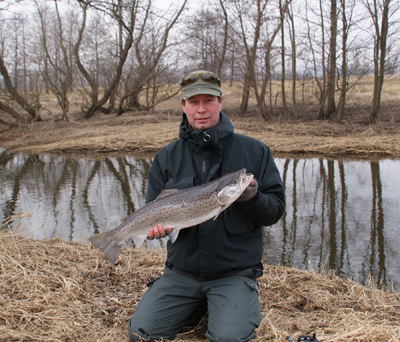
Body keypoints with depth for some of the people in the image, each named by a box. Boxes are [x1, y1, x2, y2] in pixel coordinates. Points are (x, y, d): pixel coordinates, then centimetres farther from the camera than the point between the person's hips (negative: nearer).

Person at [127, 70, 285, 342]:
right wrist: (157, 224, -19)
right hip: (182, 272, 3)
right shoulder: (166, 158, 3)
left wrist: (252, 198, -25)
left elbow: (274, 212, -3)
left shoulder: (254, 151, -3)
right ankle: (198, 307, 18)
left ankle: (243, 302, 11)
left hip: (235, 272, -3)